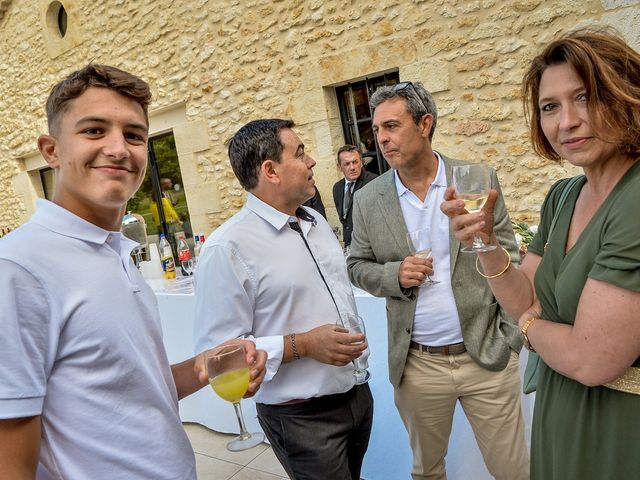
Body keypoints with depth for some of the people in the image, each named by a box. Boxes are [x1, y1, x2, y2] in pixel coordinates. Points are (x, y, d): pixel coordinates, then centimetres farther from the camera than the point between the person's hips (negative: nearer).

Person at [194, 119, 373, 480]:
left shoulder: (317, 221, 5)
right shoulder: (228, 247, -21)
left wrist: (358, 348, 11)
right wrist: (303, 345, -25)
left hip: (358, 393, 8)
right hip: (302, 419, -7)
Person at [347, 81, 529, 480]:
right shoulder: (369, 199, -1)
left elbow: (509, 263, -1)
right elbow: (358, 266, 6)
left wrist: (511, 337, -6)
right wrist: (394, 275, -15)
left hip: (488, 356, -1)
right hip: (417, 364, 1)